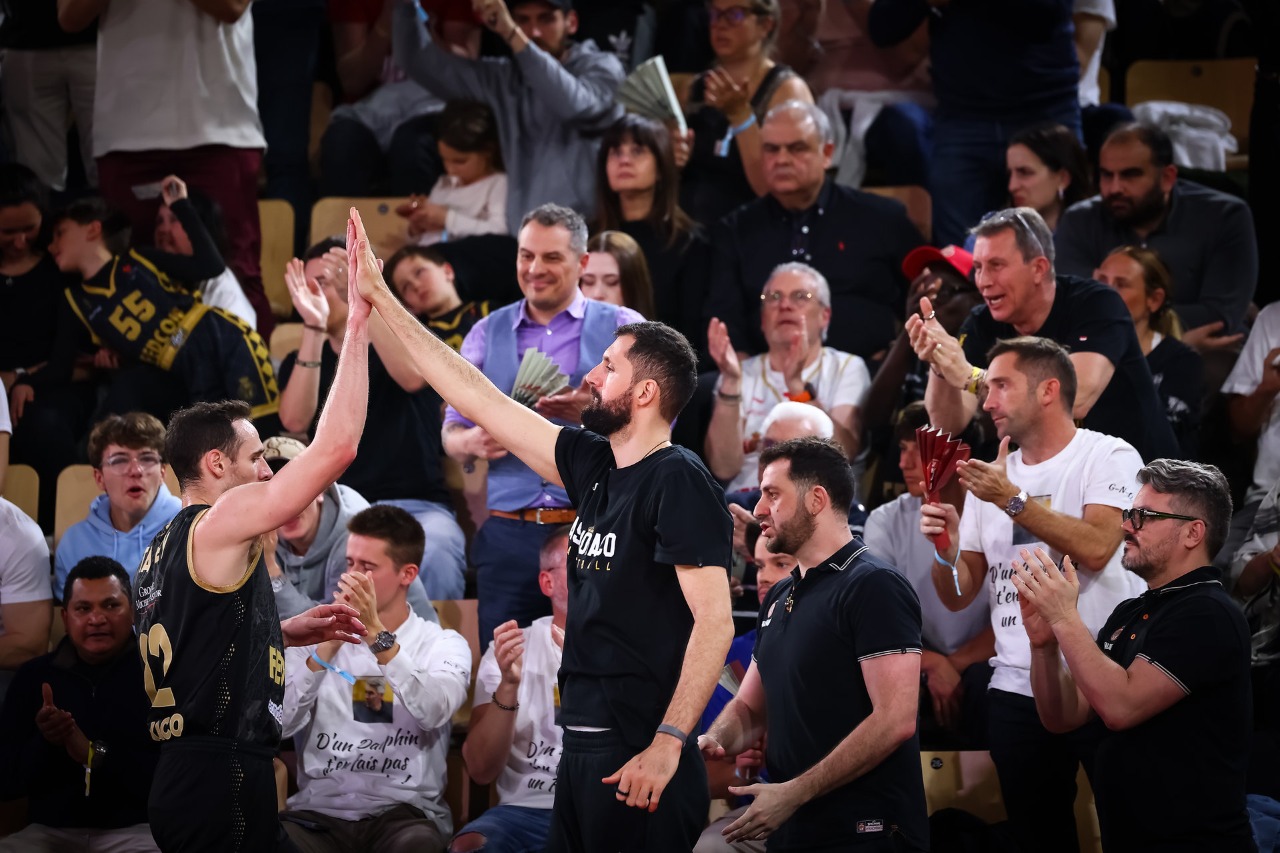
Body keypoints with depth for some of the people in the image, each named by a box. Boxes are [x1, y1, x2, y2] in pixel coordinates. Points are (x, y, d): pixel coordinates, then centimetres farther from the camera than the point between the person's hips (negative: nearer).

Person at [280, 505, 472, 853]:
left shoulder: (443, 644, 6)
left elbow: (435, 713, -15)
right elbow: (280, 724, -3)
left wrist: (376, 635, -20)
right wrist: (328, 648, -13)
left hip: (404, 809, -1)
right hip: (320, 808, 1)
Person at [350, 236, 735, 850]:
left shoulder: (679, 481, -10)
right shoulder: (593, 467, 12)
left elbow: (714, 622, -16)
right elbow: (479, 400, 18)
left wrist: (667, 745, -23)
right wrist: (381, 299, 19)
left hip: (640, 760, -8)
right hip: (582, 749, 8)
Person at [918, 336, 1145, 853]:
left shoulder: (1109, 457, -4)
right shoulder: (989, 477, 14)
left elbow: (1096, 548, -21)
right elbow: (958, 595, 13)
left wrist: (1012, 500, -19)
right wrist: (945, 549, -7)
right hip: (1016, 689, 6)